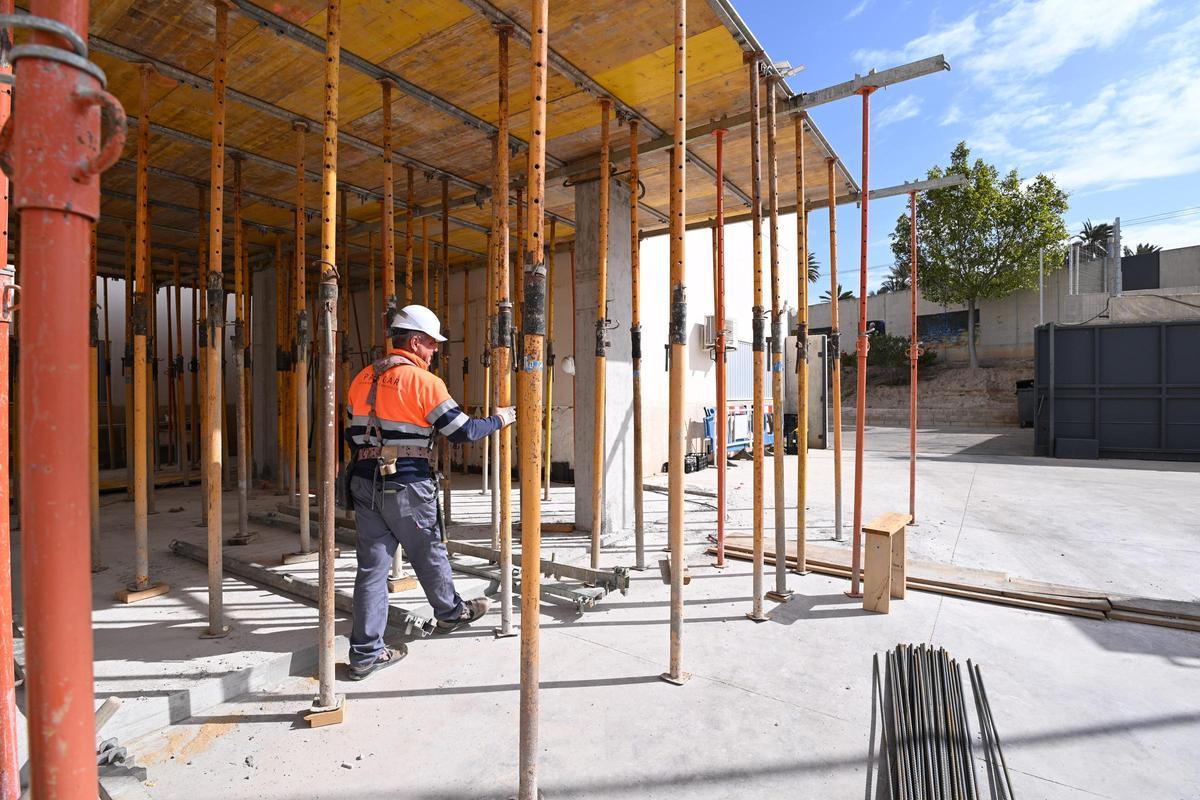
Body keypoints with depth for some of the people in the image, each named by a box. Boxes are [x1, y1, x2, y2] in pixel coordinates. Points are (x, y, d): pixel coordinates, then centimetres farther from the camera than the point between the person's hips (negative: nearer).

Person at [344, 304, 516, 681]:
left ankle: (366, 652, 16)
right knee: (429, 554, 15)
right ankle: (450, 612, 38)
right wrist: (498, 420, 3)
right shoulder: (425, 381, -13)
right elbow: (463, 431, -12)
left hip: (365, 483, 6)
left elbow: (353, 435, 14)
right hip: (407, 487, -6)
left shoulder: (362, 379, 9)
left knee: (372, 564, 9)